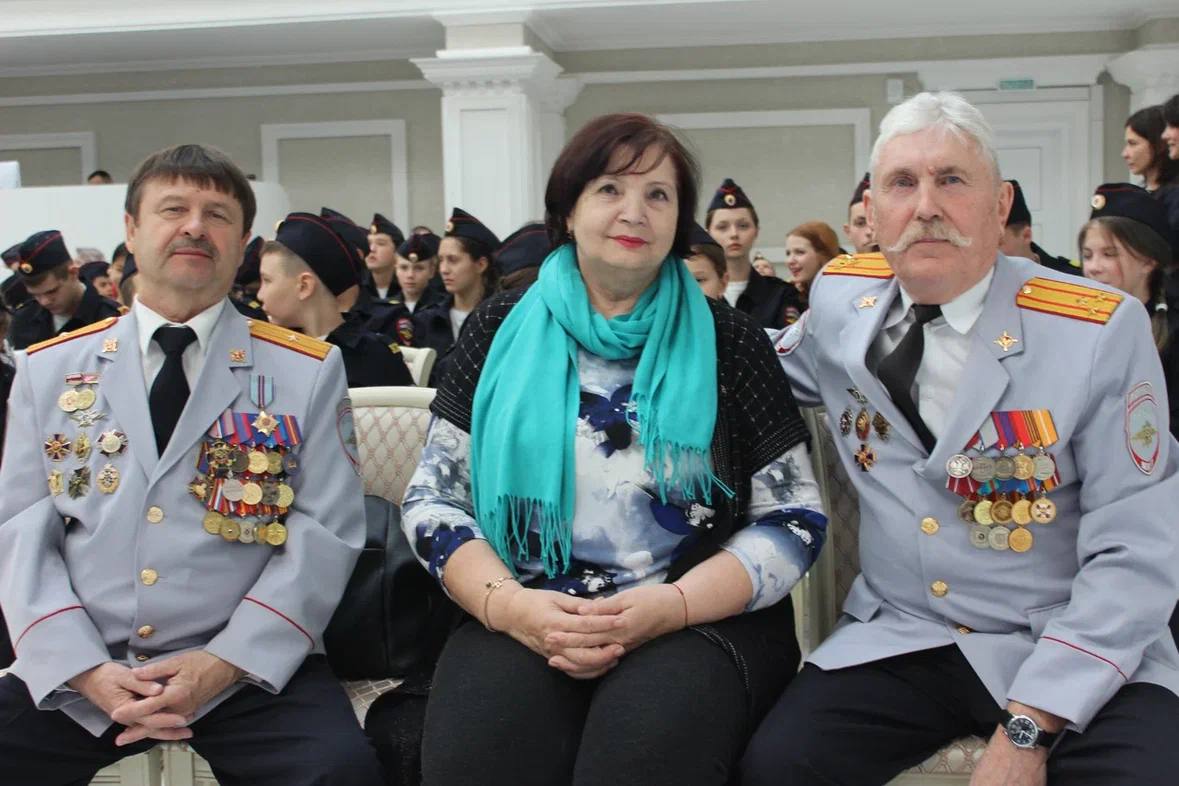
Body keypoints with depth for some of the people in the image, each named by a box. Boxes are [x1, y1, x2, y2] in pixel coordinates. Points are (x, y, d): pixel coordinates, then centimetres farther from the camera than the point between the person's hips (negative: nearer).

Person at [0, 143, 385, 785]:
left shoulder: (308, 371, 5)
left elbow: (325, 533, -1)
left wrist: (224, 663, -13)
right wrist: (85, 666, -10)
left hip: (248, 669, -1)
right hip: (78, 668, 2)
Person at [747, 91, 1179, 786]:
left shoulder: (1103, 329, -10)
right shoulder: (839, 297, 2)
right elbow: (780, 371, 26)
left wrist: (1028, 727, -19)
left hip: (1069, 651, -2)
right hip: (898, 640, 3)